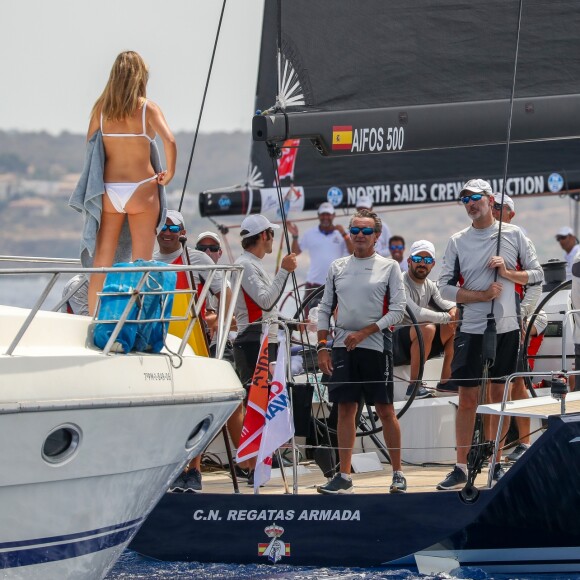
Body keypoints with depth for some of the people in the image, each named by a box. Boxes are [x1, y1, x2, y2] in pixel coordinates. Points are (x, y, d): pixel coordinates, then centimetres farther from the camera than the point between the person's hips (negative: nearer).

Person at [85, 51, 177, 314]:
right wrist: (169, 172, -5)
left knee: (101, 262, 8)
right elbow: (169, 141, -19)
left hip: (109, 190, 3)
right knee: (141, 262, 3)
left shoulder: (101, 108, 2)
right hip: (141, 189, -3)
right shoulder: (147, 108, -7)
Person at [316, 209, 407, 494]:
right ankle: (344, 476, 6)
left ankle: (398, 473, 8)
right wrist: (322, 347, 4)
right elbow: (325, 309, 14)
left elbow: (398, 310, -4)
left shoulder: (389, 267, 2)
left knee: (386, 411, -1)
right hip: (342, 347, 3)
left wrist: (364, 332, -12)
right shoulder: (337, 267, 12)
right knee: (345, 410, 4)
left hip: (376, 346, -3)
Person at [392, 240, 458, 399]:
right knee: (427, 329, -35)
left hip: (419, 343, 9)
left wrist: (453, 308, -19)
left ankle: (445, 380, 4)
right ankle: (414, 385, -27)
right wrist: (447, 317, -21)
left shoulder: (430, 286, 12)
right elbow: (416, 313, -29)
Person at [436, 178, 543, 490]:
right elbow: (445, 287, 0)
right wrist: (482, 295, -13)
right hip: (471, 329, 0)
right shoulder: (457, 241, 3)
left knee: (500, 394, 7)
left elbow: (536, 274, 5)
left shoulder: (513, 234, 3)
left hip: (506, 327, 0)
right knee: (468, 398, -1)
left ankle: (497, 463, 16)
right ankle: (461, 467, 4)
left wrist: (507, 273, -12)